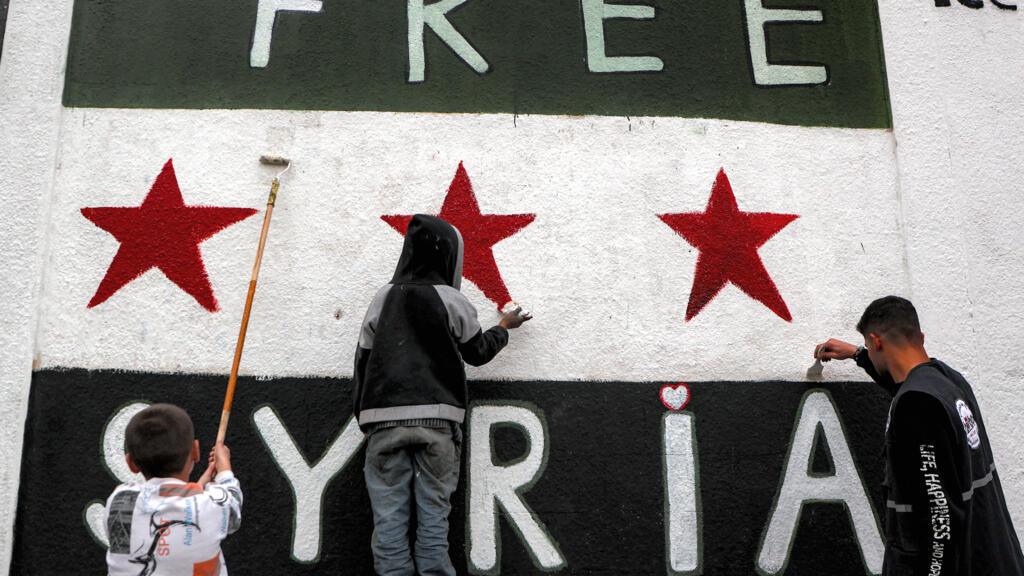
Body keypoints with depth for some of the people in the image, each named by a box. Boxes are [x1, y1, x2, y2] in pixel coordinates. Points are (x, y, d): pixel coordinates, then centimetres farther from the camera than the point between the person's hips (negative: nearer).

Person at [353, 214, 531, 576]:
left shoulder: (383, 298, 8)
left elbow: (363, 361, 10)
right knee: (433, 512, 4)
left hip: (385, 418, 2)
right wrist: (504, 327, 31)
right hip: (436, 417, -2)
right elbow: (477, 352, 12)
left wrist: (364, 417, 19)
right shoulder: (451, 301, 0)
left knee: (389, 512, 4)